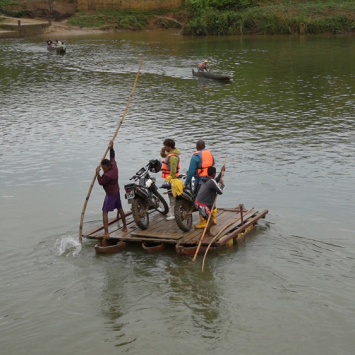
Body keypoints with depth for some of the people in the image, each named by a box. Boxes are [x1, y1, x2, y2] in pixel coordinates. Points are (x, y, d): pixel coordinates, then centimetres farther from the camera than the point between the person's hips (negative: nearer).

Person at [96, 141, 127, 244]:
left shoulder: (107, 175, -28)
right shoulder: (114, 166, -5)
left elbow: (100, 182, -17)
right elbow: (112, 157, 12)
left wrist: (98, 173, -12)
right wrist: (111, 148, 10)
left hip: (110, 194, -9)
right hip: (117, 192, 9)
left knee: (105, 212, -7)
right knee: (120, 209, 21)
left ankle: (106, 233, -13)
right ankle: (125, 227, 33)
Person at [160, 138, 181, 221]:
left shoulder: (173, 156, -21)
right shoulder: (170, 154, 12)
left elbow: (173, 169, -26)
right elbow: (163, 155, 29)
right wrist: (162, 151, 8)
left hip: (171, 178, -11)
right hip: (169, 178, 11)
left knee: (172, 195, -8)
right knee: (171, 195, 17)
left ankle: (172, 214, -7)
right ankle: (171, 212, 26)